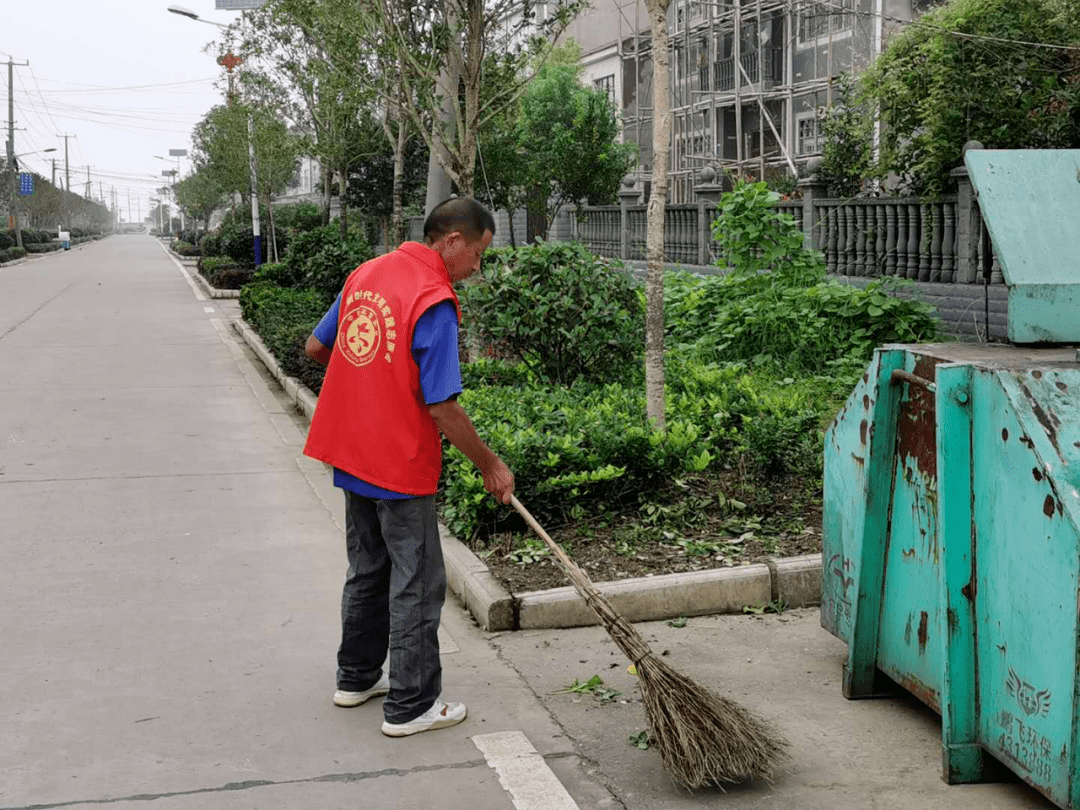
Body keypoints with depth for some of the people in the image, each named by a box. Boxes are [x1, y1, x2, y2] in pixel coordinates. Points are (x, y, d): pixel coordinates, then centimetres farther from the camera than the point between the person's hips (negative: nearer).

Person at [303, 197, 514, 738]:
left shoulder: (366, 273, 4)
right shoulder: (434, 302, -20)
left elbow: (316, 348, 15)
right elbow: (442, 408, -22)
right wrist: (489, 464, -10)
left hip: (350, 456, 8)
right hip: (401, 467, -8)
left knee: (367, 570, 21)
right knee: (416, 585, 4)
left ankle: (357, 677, 34)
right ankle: (411, 706, 12)